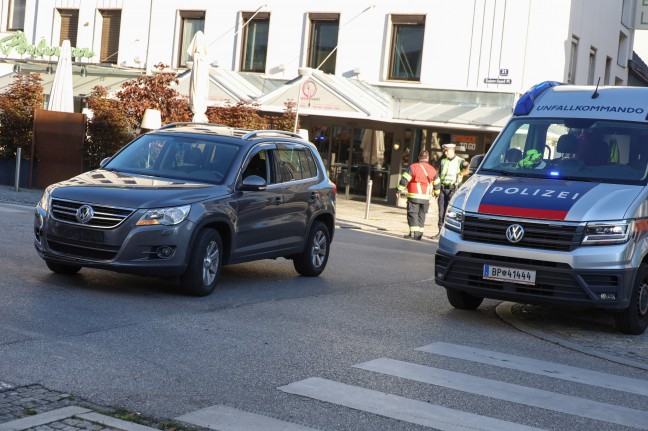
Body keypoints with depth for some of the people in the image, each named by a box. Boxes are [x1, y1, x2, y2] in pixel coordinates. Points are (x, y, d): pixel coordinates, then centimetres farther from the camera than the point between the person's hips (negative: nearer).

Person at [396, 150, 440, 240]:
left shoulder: (413, 167, -7)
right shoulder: (432, 170, 8)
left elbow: (404, 179, -11)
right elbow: (437, 183, 18)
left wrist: (399, 190, -4)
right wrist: (436, 193, 35)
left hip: (414, 196, -4)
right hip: (426, 197, 4)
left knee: (412, 214, -1)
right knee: (421, 215, 13)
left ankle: (414, 232, -10)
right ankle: (420, 233, 13)